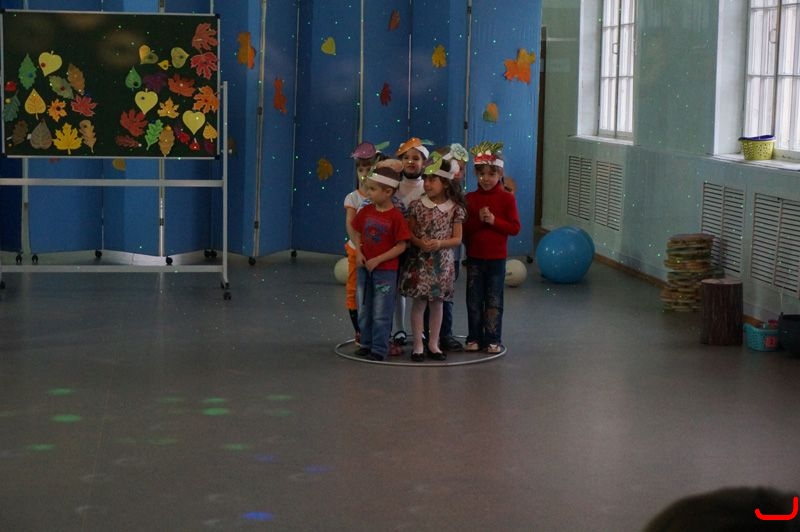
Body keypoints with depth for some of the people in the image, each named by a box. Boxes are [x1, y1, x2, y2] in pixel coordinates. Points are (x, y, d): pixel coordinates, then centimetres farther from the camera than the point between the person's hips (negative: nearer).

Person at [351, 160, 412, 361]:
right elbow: (356, 233, 12)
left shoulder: (395, 216, -14)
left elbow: (401, 246, -13)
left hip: (386, 270, -6)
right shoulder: (366, 211, 1)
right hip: (364, 268, 6)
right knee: (364, 311, 15)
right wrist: (359, 252, -6)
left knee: (381, 314, 2)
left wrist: (377, 260, -17)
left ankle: (380, 349, 11)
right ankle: (366, 343, 28)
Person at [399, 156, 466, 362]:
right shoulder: (417, 205, -2)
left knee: (437, 302, 9)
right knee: (418, 302, 1)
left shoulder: (455, 209, -2)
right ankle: (418, 345, 9)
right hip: (419, 260, -1)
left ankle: (433, 344, 20)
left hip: (442, 262, 1)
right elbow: (409, 232, 3)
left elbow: (457, 239, 0)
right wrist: (419, 242, -17)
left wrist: (439, 243, -17)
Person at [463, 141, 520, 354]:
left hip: (496, 257, -2)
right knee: (474, 299, 7)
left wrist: (494, 220, -20)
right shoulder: (470, 198, 2)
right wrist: (478, 220, -18)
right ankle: (474, 338, 16)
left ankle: (493, 339, 12)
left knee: (494, 300, 5)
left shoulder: (507, 198, -4)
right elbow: (463, 228, -1)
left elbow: (515, 227, -9)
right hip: (474, 257, 2)